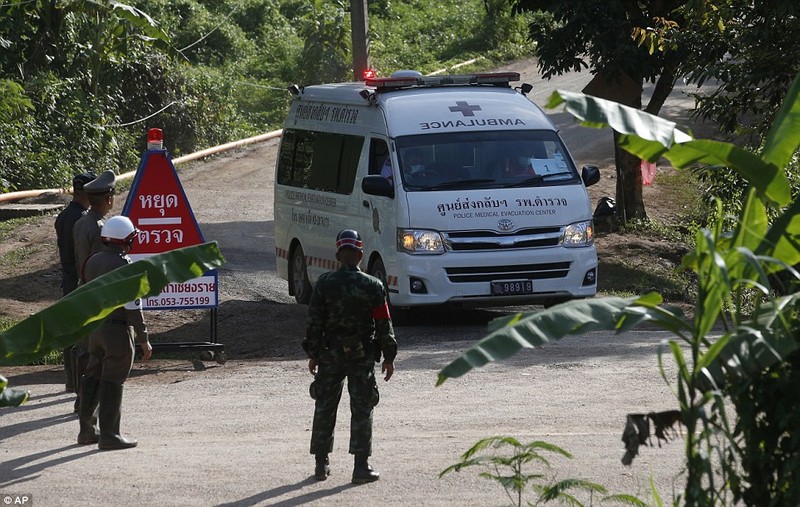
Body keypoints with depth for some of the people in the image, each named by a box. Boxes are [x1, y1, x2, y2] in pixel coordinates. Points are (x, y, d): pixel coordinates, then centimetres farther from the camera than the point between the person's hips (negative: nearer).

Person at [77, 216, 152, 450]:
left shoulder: (93, 262, 5)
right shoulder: (124, 266, -18)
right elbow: (133, 306, -18)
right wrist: (144, 340, -14)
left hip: (94, 327, 7)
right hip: (118, 329, -7)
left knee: (93, 379, 15)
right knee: (112, 383, -3)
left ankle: (87, 430, 21)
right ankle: (109, 435, -1)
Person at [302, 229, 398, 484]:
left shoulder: (324, 284, -4)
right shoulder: (373, 286, -6)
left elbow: (314, 322, -1)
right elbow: (384, 324, -4)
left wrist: (313, 355, 8)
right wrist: (388, 357, 4)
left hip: (330, 355, 1)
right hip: (362, 357, -1)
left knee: (325, 408, 12)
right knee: (361, 410, 1)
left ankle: (321, 464, 15)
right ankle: (361, 466, -4)